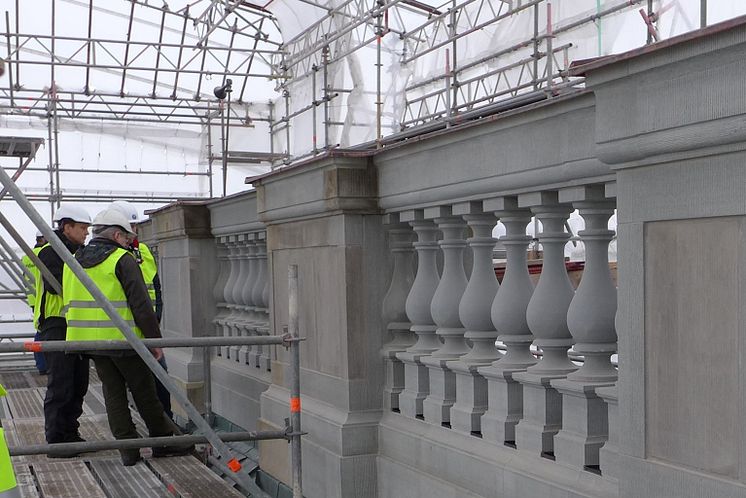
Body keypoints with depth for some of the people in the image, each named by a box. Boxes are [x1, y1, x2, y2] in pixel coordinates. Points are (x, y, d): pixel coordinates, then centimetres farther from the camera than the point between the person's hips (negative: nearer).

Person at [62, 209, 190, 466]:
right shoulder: (122, 260, -9)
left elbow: (69, 303, 18)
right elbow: (141, 304, -13)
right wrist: (155, 338, -9)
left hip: (89, 339, 6)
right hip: (122, 339, -6)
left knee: (113, 392, 11)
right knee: (144, 392, 5)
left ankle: (128, 449, 10)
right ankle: (164, 442, 14)